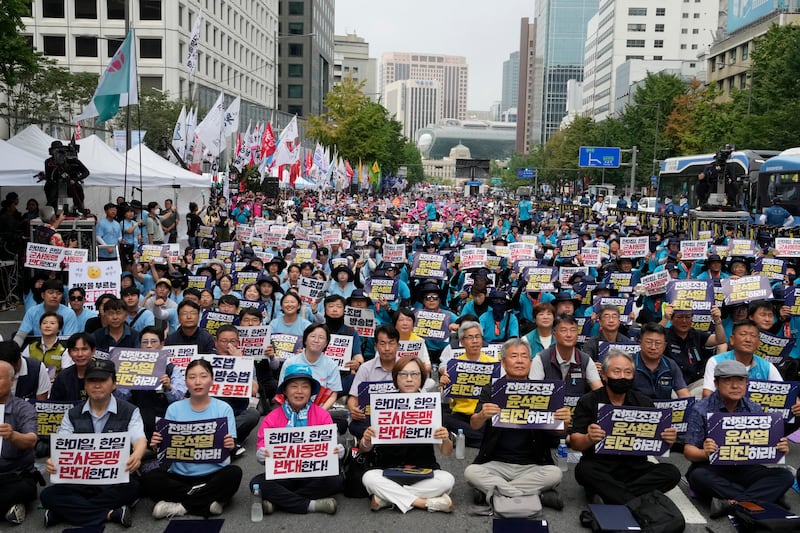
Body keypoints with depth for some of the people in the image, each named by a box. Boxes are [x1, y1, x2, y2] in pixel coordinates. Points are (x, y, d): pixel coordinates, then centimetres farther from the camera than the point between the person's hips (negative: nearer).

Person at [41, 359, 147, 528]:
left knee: (132, 488, -35)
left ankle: (72, 510, -20)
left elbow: (139, 440, -14)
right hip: (80, 481, 3)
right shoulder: (72, 415, 11)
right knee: (48, 495, -25)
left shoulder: (129, 412, 1)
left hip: (117, 481, -2)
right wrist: (53, 461, -27)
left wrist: (136, 456, -41)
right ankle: (111, 514, -26)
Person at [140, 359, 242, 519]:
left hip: (213, 474, -1)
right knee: (149, 479, -25)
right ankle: (208, 501, -18)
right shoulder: (174, 409, 4)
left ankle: (181, 505, -19)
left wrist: (230, 445, -30)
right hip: (180, 475, 1)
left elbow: (229, 447, -6)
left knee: (234, 473, -31)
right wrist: (157, 445, -21)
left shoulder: (224, 409, -1)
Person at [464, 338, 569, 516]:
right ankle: (537, 496, -21)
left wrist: (564, 421, -26)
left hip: (532, 466, 0)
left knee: (554, 473, -27)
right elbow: (474, 426, -11)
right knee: (471, 472, -27)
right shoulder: (490, 390, 2)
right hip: (496, 464, 0)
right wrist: (482, 415, -35)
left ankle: (494, 492, -17)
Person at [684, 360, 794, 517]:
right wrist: (704, 453, -32)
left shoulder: (754, 410, 7)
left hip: (744, 468, 5)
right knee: (698, 476, -37)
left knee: (785, 477, -18)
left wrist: (779, 449, -16)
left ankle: (732, 503, -34)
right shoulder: (701, 410, -7)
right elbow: (688, 450, -9)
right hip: (711, 468, -4)